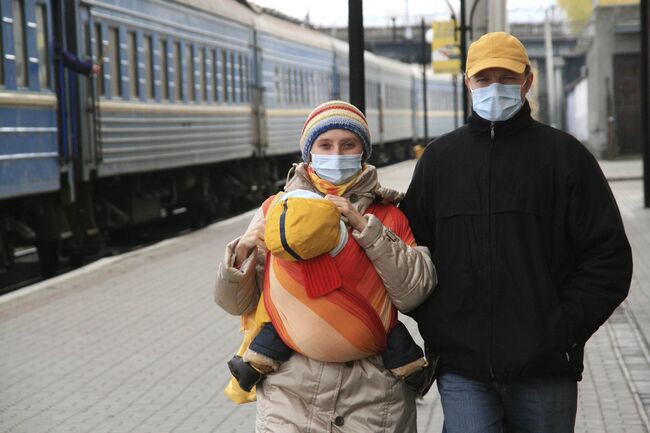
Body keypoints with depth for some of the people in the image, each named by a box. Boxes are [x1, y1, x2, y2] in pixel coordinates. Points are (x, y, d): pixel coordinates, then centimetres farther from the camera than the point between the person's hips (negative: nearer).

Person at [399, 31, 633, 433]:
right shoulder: (439, 157, 11)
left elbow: (609, 256, 1)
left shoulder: (564, 154, 3)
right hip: (461, 368, 1)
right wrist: (434, 326, 2)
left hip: (545, 370, -1)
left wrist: (563, 329, -7)